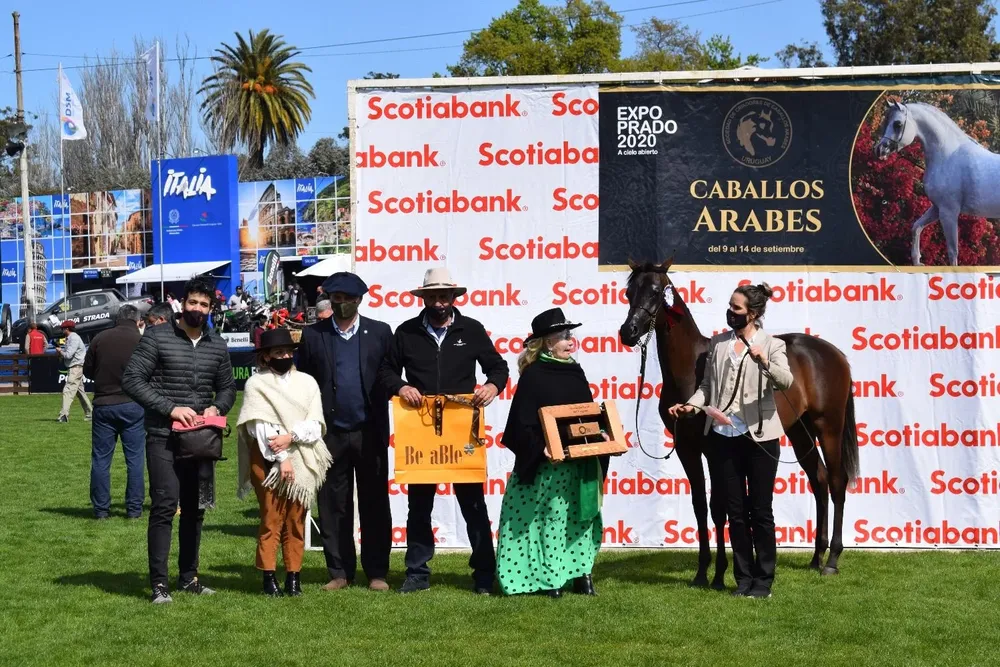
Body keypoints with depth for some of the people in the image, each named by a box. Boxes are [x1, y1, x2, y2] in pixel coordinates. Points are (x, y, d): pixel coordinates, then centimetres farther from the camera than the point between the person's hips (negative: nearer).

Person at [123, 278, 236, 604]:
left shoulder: (217, 345, 10)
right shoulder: (157, 337, -4)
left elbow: (227, 387, 19)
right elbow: (132, 380, -9)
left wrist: (217, 408, -4)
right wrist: (170, 408, -17)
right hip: (164, 438, -5)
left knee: (195, 509, 10)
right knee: (165, 505, -10)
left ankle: (189, 577, 20)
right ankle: (159, 582, -6)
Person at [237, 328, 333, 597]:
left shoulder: (306, 382, 10)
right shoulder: (256, 384, 1)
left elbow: (315, 425, 3)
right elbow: (260, 427, -7)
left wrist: (290, 437, -14)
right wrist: (281, 459, -14)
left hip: (303, 461, 3)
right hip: (268, 461, -3)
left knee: (296, 521, 3)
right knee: (271, 519, -5)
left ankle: (293, 575, 7)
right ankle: (269, 576, -2)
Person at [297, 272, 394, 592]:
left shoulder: (380, 332, 5)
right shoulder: (313, 335, 6)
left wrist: (382, 425, -5)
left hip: (369, 433, -1)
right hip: (331, 433, 1)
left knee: (374, 505, 3)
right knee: (333, 507, 5)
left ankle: (376, 572, 10)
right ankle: (339, 572, 14)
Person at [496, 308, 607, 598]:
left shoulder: (575, 373, 12)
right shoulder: (533, 375, -6)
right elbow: (522, 424, -11)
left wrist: (600, 437, 2)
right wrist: (541, 448, -22)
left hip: (580, 463, 6)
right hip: (545, 465, -6)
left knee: (581, 516, 8)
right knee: (548, 517, -3)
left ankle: (579, 571, 14)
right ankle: (550, 577, 2)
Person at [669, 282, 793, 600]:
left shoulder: (771, 345, -4)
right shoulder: (717, 343, 8)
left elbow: (786, 381, -19)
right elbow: (707, 385, 11)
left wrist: (764, 361, -37)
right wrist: (691, 405, -7)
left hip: (759, 437, -4)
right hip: (722, 437, 4)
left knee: (760, 511, 3)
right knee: (735, 511, 10)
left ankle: (763, 580, 12)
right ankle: (743, 578, 18)